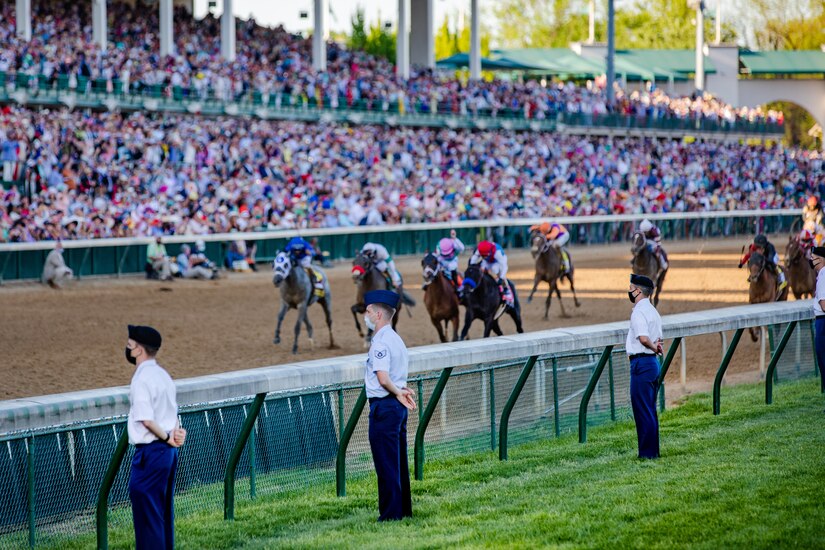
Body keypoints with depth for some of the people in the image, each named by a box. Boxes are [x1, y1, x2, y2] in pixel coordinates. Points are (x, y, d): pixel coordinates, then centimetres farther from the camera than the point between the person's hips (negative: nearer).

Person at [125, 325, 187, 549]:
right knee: (164, 510, 17)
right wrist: (175, 432, -5)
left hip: (150, 452, -9)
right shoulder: (163, 375, 12)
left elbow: (146, 420, -24)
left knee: (146, 512, -3)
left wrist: (167, 438, -11)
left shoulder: (142, 379, -16)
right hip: (169, 451, 9)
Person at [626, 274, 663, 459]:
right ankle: (652, 450, 18)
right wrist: (655, 346, -1)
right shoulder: (652, 311, 17)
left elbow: (644, 338, -27)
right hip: (653, 362, 10)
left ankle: (647, 452, -5)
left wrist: (653, 347, -9)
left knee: (642, 410, -6)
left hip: (641, 363, -10)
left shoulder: (639, 312, -14)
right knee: (650, 411, 14)